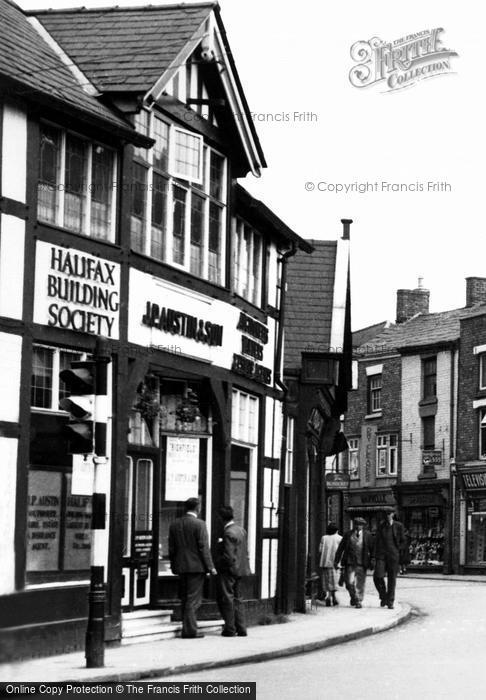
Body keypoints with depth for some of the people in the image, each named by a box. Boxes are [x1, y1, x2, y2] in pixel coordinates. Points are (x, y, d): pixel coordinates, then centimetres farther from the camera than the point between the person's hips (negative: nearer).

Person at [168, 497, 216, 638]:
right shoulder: (199, 524, -11)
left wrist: (173, 566, 18)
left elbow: (171, 548, 11)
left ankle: (188, 628, 16)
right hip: (196, 566, -6)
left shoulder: (174, 524, 8)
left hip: (180, 567, 6)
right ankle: (189, 630, -6)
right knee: (193, 599, -3)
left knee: (185, 599, 13)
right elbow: (204, 547, -13)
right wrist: (210, 567, -9)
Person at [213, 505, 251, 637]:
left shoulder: (228, 533, -20)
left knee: (227, 600, 0)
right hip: (240, 569, 9)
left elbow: (228, 556, -23)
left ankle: (230, 629, 2)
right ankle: (241, 629, 14)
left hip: (228, 571, -9)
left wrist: (217, 563, -10)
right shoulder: (241, 530, 8)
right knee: (237, 599, 14)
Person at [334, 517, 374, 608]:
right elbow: (340, 548, 7)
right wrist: (336, 561, 3)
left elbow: (372, 549, 5)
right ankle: (353, 597, 24)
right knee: (349, 582, -2)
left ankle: (359, 602, 8)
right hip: (349, 563, 1)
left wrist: (372, 561, -4)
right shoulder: (348, 535, 7)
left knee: (360, 583, -2)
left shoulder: (367, 536, 4)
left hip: (361, 563, -1)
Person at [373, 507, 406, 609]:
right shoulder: (381, 526, 8)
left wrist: (398, 552, 2)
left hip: (393, 555, -1)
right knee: (378, 576, -14)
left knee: (392, 579, 1)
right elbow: (377, 541, 10)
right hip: (381, 555, 1)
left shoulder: (398, 526, 3)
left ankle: (390, 602, 9)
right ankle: (383, 596, 9)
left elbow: (403, 541, 9)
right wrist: (375, 556, 5)